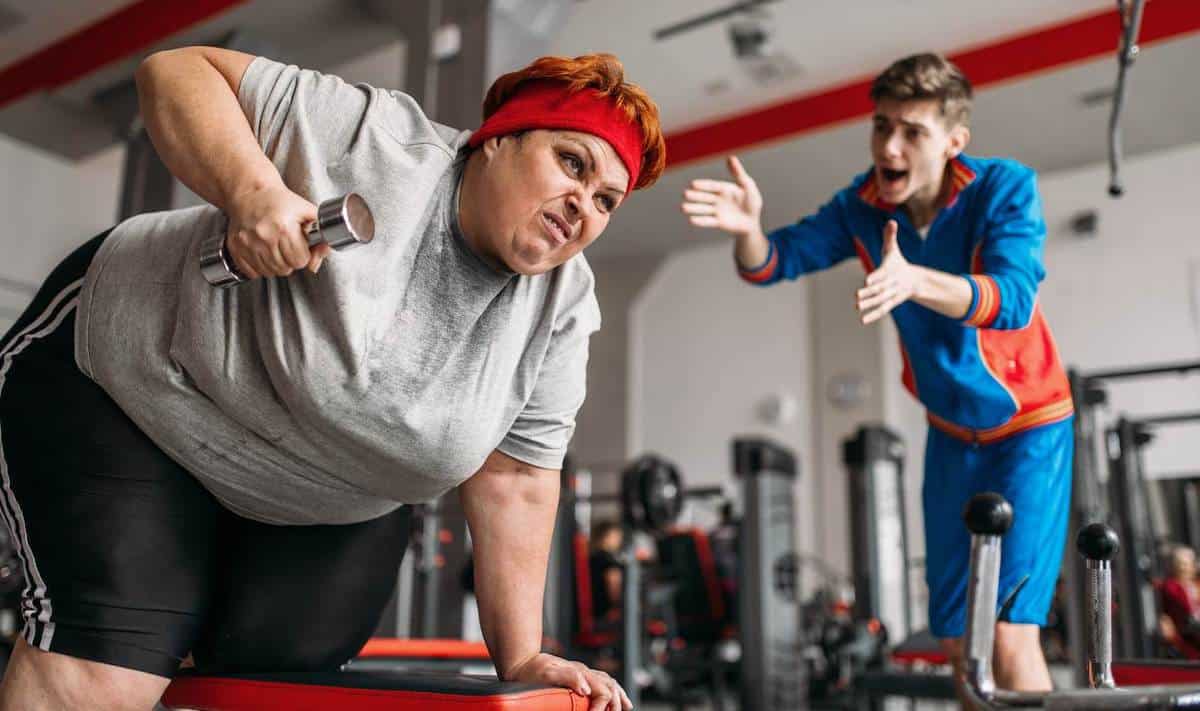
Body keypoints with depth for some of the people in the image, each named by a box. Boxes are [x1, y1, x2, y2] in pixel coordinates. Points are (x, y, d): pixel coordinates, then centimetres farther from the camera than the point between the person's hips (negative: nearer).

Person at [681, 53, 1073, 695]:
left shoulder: (1006, 188, -21)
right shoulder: (862, 207, -10)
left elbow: (1012, 299, -35)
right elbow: (774, 261, -14)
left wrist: (913, 280, -53)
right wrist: (748, 229, -37)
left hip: (1029, 424, -4)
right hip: (951, 432, 4)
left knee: (1009, 640, -15)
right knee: (958, 642, 10)